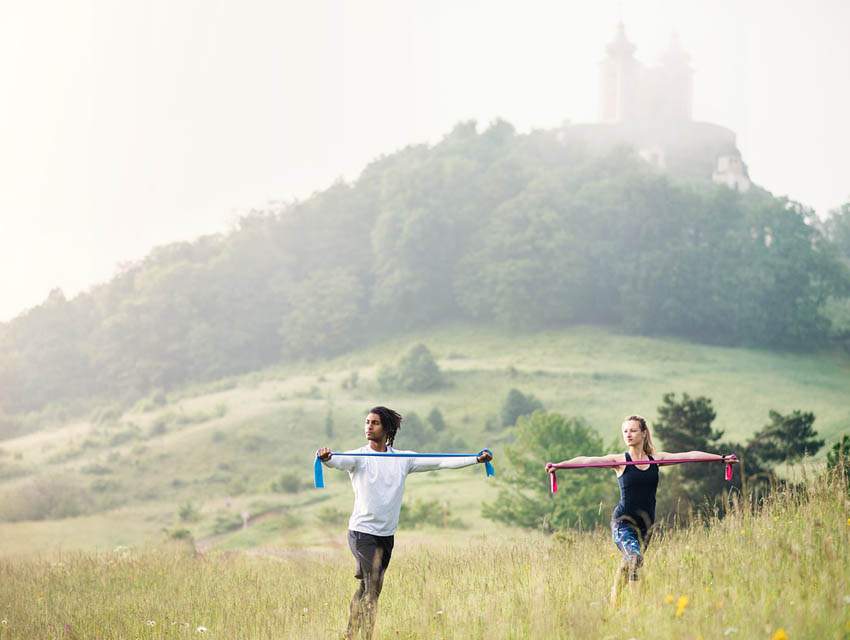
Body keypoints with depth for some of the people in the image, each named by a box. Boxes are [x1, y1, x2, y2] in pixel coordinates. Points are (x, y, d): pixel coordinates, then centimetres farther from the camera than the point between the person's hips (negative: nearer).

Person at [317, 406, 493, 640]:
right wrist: (326, 458, -49)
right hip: (362, 531, -4)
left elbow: (441, 462, 5)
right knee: (373, 585, -15)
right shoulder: (358, 457, -4)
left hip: (387, 535, 4)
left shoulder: (403, 459, 6)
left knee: (366, 588, 11)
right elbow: (339, 461, -25)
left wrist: (477, 459, -1)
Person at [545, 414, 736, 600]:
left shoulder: (656, 458, 6)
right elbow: (587, 460, -14)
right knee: (634, 558, -26)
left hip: (646, 523, 4)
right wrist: (558, 465, -28)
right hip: (623, 521, -4)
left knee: (629, 563, 6)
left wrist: (722, 458, 1)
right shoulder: (619, 460, -3)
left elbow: (690, 455, 4)